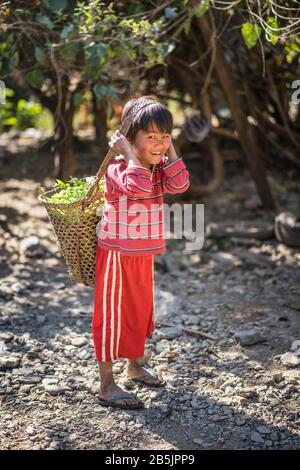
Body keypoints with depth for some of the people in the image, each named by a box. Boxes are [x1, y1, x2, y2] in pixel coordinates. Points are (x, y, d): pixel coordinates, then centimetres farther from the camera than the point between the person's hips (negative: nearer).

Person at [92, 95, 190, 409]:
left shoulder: (158, 168, 5)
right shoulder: (117, 168, -20)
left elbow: (180, 184, -11)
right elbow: (140, 185, -40)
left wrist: (170, 151, -10)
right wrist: (129, 153, -30)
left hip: (144, 255, 8)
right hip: (117, 255, -8)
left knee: (142, 309, 20)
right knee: (112, 314, -1)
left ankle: (134, 365, 41)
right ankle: (107, 385, 7)